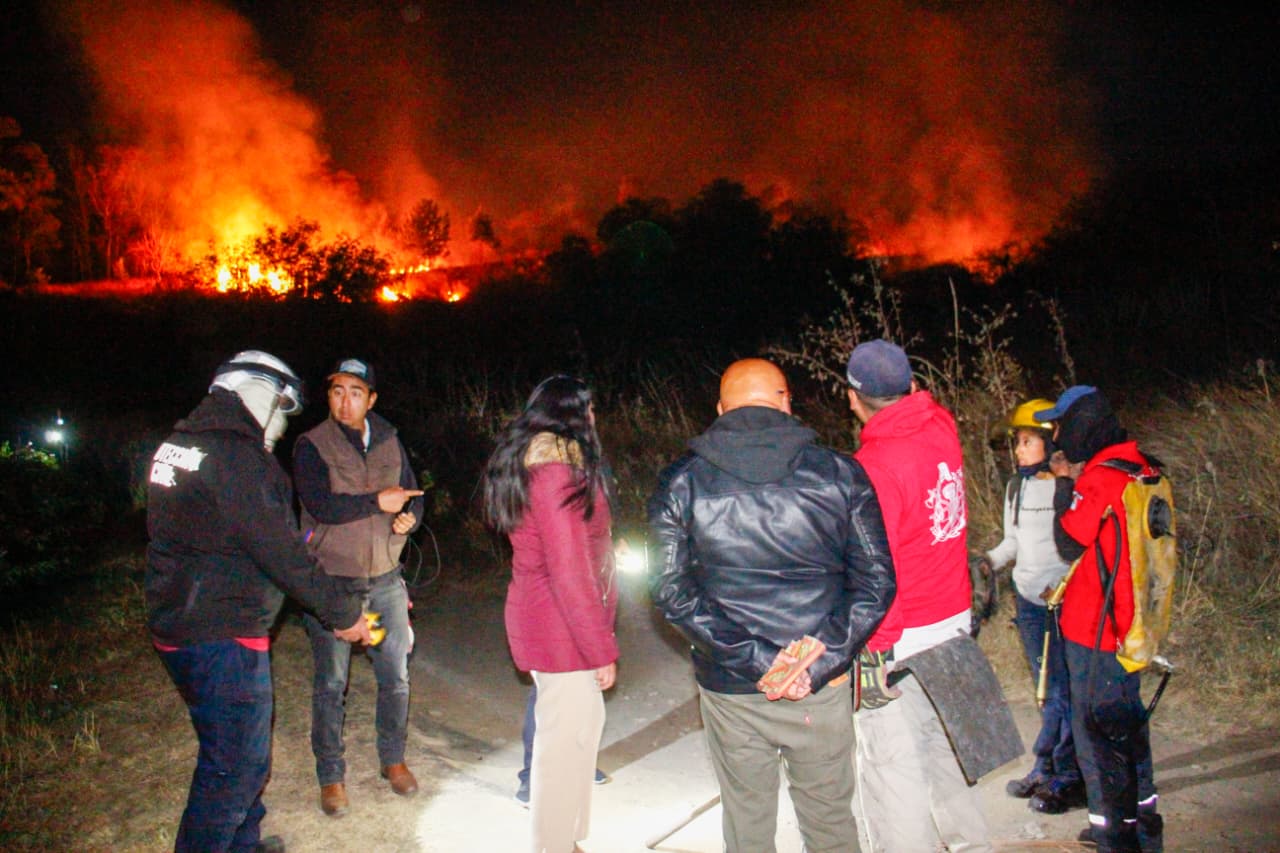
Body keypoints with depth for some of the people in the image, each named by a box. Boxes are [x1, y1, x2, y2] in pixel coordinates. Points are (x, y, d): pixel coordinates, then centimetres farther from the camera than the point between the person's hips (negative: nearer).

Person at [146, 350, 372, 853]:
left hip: (177, 624, 10)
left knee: (242, 752, 24)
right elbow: (278, 551, -21)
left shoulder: (177, 444, 11)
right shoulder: (237, 454, -19)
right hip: (222, 638, -10)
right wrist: (342, 612, -13)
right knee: (235, 764, 2)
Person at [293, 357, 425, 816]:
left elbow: (412, 495, 12)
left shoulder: (389, 442, 6)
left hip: (385, 579, 4)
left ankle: (393, 759, 32)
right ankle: (331, 776, 24)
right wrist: (378, 503, -19)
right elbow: (320, 506, -21)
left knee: (396, 677, 12)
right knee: (331, 684, 7)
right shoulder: (311, 445, -7)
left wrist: (408, 517, -10)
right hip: (331, 581, -4)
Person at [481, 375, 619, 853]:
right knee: (565, 739, 1)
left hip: (539, 620, 10)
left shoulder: (530, 466, 10)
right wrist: (602, 650, -18)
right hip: (562, 633, -10)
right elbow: (569, 572, -23)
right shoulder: (557, 472, -21)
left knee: (583, 725, 20)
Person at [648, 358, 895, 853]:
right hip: (820, 689, 0)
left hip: (729, 689, 0)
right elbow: (875, 582, -7)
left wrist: (754, 658, -12)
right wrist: (819, 663, -10)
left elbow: (672, 591, -10)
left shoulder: (681, 484, -5)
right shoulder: (840, 473, -5)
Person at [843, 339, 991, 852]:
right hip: (954, 620, 9)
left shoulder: (873, 467, -22)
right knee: (943, 743, 24)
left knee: (890, 763, 3)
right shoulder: (942, 429, -3)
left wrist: (873, 654, -19)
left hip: (900, 638, -8)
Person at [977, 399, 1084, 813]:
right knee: (1046, 689, 15)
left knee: (1064, 690, -2)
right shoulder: (1016, 487, 10)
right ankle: (1045, 770, 25)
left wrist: (1061, 588, -20)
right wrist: (990, 560, 0)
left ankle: (1068, 779, 9)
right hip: (1028, 600, 7)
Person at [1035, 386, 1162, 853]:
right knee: (1126, 720, 22)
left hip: (1094, 626, -10)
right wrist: (1073, 481, 5)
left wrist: (1065, 483, -6)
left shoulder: (1099, 478, -22)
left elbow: (1069, 542, -14)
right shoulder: (1138, 468, 7)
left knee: (1095, 726, 3)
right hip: (1127, 622, 10)